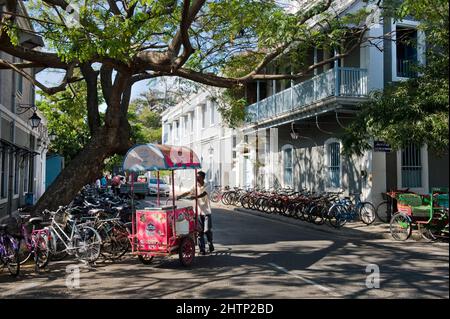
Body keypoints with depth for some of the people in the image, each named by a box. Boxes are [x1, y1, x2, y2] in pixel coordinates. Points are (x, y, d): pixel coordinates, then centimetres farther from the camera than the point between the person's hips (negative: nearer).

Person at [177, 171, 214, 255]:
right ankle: (202, 249, 9)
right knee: (200, 231, 3)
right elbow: (188, 192, 0)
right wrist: (179, 196, -17)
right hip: (198, 212, 3)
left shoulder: (207, 187, -8)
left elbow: (203, 194, -25)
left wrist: (195, 196, -43)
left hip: (206, 212, -3)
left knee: (207, 230, -4)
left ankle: (210, 244, 22)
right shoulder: (195, 186, 5)